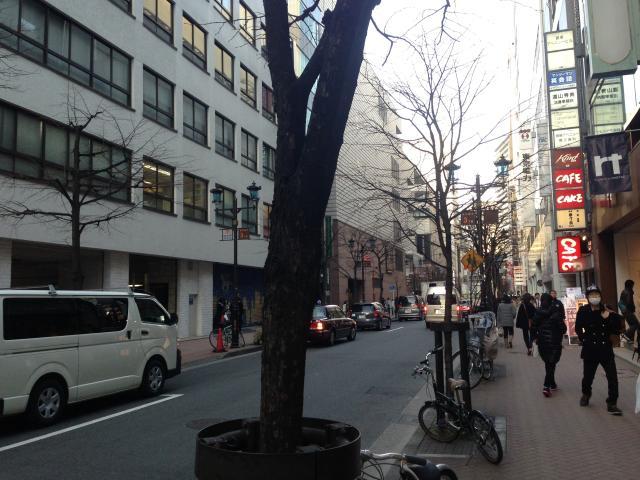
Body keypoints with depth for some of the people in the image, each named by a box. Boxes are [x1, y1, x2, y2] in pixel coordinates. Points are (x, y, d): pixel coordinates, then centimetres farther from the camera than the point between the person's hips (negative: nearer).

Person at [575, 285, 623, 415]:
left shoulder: (608, 312, -3)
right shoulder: (583, 311, -4)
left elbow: (616, 331, -3)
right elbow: (578, 328, 10)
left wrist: (609, 319, -15)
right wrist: (583, 340, 3)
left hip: (606, 349, 1)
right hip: (590, 350, 0)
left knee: (612, 377, -6)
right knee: (588, 375, 10)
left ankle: (612, 404, 6)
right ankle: (586, 394, 39)